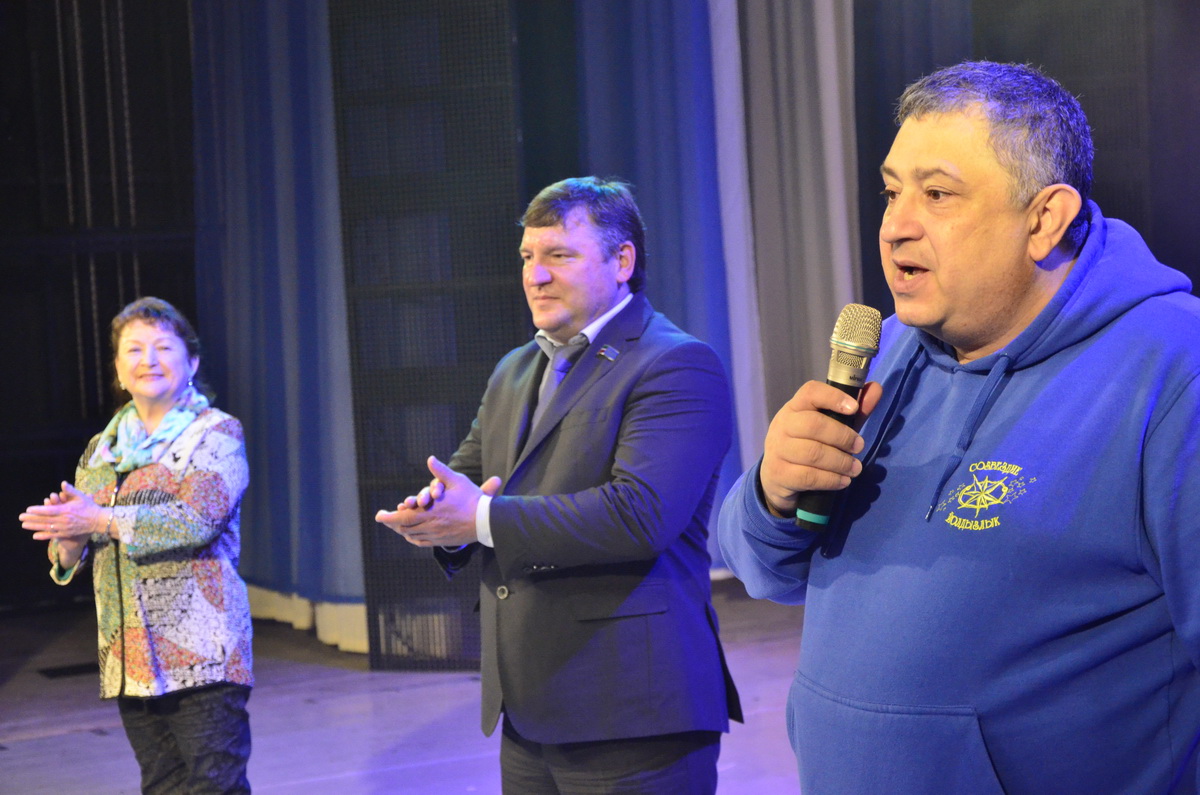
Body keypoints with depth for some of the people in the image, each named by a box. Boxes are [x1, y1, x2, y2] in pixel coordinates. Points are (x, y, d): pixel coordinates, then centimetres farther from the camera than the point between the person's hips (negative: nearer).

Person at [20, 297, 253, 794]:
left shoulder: (217, 433, 0)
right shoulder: (102, 449, 17)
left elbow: (198, 519, -17)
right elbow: (66, 549, 16)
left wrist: (101, 520, -17)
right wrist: (68, 538, -8)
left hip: (201, 653, -6)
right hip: (130, 655, 6)